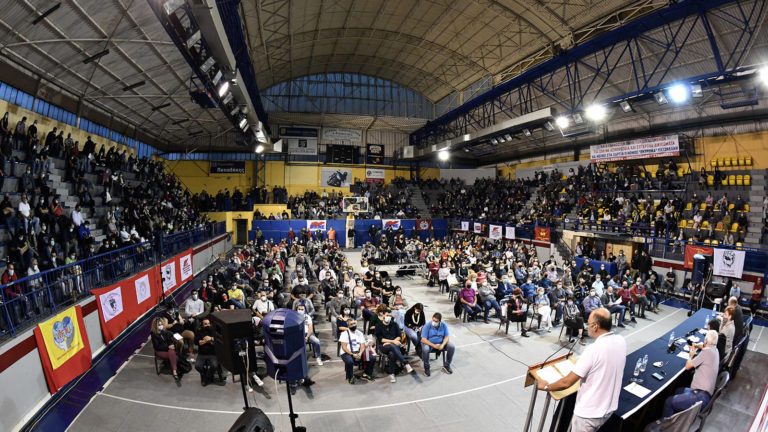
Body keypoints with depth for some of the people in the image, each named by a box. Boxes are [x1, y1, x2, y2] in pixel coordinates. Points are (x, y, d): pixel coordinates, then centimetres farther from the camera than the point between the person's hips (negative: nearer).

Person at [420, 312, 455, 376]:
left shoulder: (444, 325, -6)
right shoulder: (427, 326, -17)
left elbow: (447, 336, -5)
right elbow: (423, 340, -20)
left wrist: (442, 345, -24)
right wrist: (434, 346, -29)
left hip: (441, 343, 3)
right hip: (429, 343, -3)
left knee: (452, 347, -20)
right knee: (425, 349, -36)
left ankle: (446, 366, -1)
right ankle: (426, 367, -11)